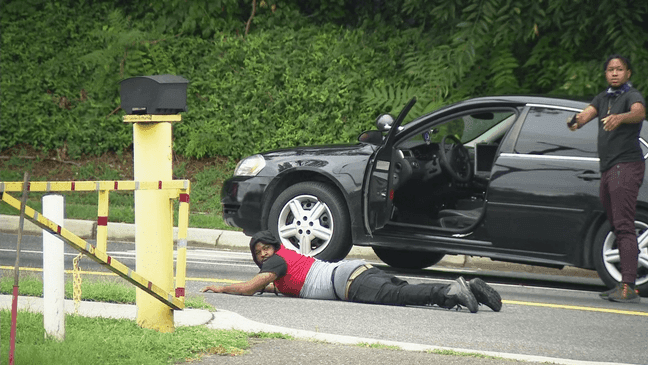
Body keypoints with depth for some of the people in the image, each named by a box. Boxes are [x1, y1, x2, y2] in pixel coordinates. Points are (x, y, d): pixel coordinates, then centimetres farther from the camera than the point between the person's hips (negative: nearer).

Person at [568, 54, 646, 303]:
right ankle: (625, 285, 10)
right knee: (617, 226, 8)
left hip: (627, 165, -8)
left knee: (624, 225, -16)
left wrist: (620, 117, -49)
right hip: (608, 169, 8)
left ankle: (628, 287, -23)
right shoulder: (603, 98, 19)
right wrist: (576, 121, -23)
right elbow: (588, 112, 1)